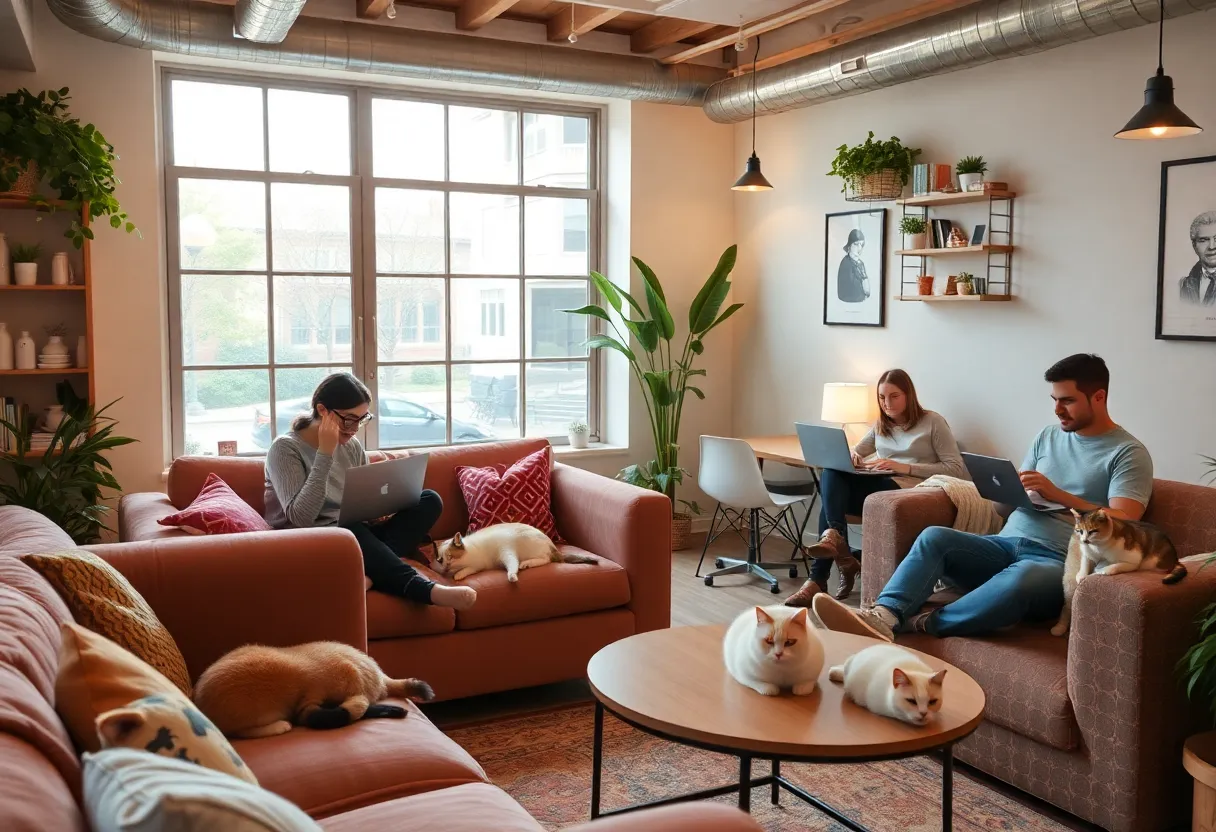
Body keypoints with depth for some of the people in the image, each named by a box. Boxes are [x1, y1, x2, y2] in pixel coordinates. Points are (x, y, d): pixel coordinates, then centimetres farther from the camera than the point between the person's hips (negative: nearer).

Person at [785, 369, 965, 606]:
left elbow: (957, 469, -3)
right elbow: (855, 453, 22)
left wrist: (904, 467, -14)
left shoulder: (932, 422, 6)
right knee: (831, 474, -28)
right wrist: (849, 457, -5)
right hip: (878, 486, 6)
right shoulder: (880, 425, 23)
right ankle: (835, 538, -45)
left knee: (832, 490, -30)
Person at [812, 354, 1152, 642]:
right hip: (1007, 543, 6)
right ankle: (883, 614, -44)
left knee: (1022, 577, -41)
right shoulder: (1048, 436, 20)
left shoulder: (1129, 453, 2)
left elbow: (1122, 525, -10)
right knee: (934, 536, -22)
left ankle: (919, 625, -36)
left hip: (1057, 562, -6)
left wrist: (1058, 494, -17)